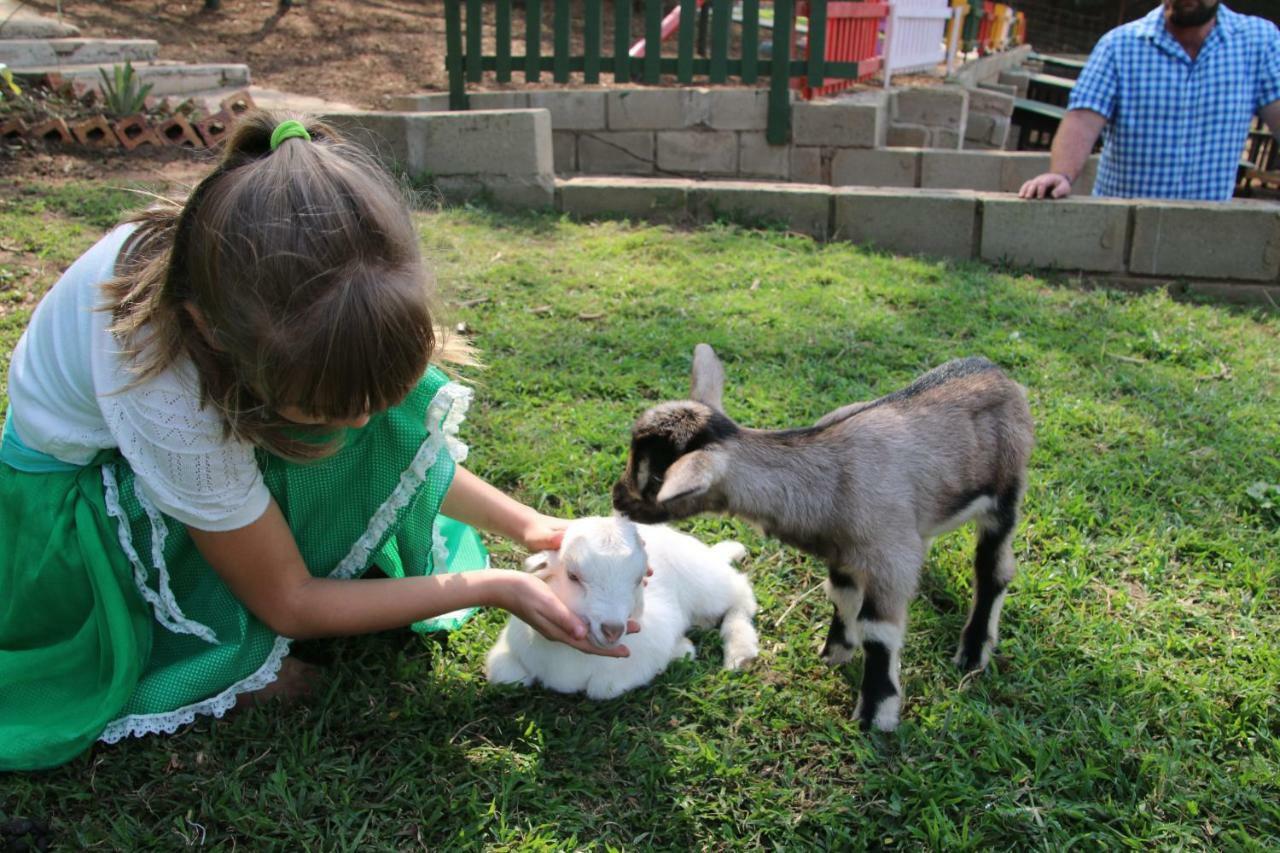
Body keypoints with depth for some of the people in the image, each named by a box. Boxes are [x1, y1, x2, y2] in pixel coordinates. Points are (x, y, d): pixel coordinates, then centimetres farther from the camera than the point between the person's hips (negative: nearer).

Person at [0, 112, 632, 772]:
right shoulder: (163, 395, -42)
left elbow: (401, 441, -8)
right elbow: (287, 602, -27)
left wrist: (523, 525, -16)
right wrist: (492, 588, -28)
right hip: (78, 489, -4)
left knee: (398, 401, -21)